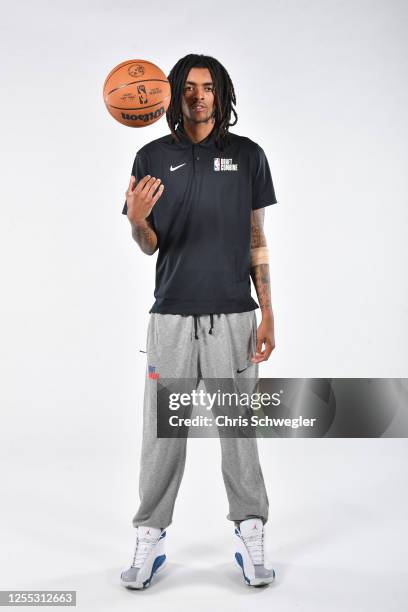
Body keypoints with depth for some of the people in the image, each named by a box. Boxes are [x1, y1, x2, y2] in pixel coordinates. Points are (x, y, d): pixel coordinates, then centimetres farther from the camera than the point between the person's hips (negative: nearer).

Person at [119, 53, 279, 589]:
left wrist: (267, 314, 1)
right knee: (162, 430, 5)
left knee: (238, 427, 6)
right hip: (172, 315, 1)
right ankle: (150, 540, 19)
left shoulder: (248, 155, 6)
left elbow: (257, 240, 7)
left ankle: (250, 536, 20)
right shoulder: (153, 157, 6)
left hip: (233, 315, 0)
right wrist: (137, 220, -19)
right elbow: (150, 246, 5)